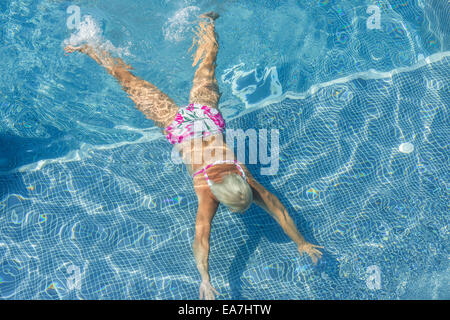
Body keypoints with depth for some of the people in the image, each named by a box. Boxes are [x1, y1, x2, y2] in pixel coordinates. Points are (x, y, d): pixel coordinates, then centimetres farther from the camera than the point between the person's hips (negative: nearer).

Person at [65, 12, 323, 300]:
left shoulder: (246, 180, -22)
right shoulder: (208, 194, -30)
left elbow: (278, 208, -16)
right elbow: (201, 236, -34)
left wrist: (302, 243, -14)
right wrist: (205, 281, -40)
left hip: (207, 115, 3)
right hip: (178, 125, -3)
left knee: (206, 65, 27)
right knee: (129, 79, 12)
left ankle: (206, 22, 50)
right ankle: (90, 49, 29)